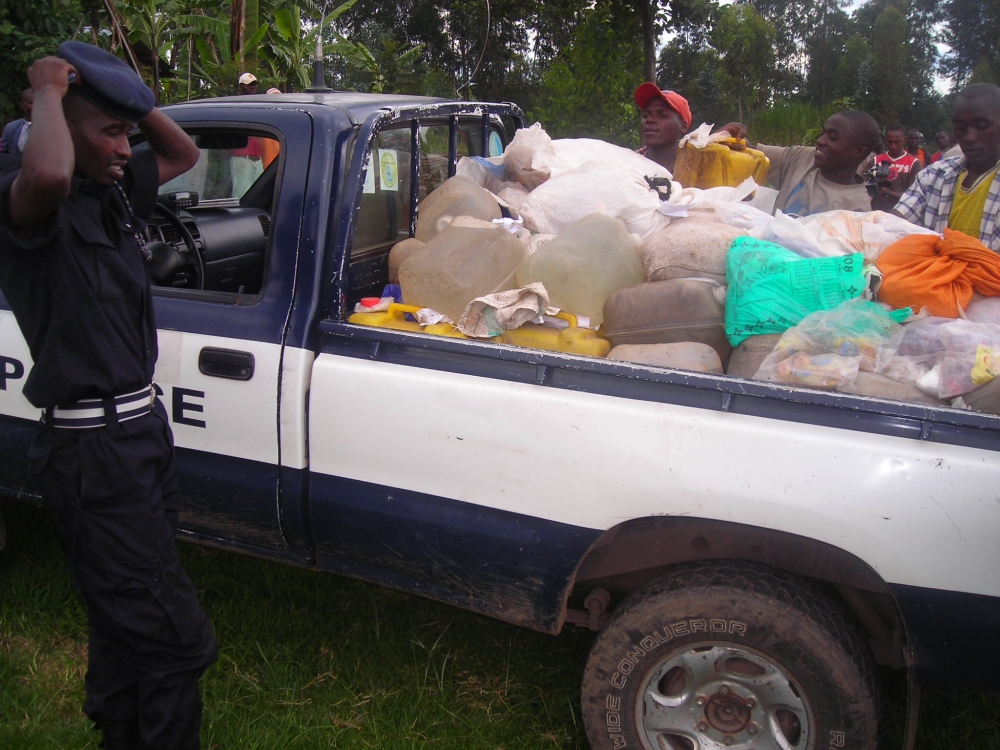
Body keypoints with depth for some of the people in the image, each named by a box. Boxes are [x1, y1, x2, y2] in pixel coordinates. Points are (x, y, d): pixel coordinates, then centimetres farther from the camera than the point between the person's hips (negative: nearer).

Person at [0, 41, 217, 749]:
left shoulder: (114, 192, 9)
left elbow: (183, 153, 24)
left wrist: (128, 100, 7)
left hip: (144, 425, 9)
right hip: (92, 448, -9)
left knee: (128, 612, 24)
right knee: (176, 636, -8)